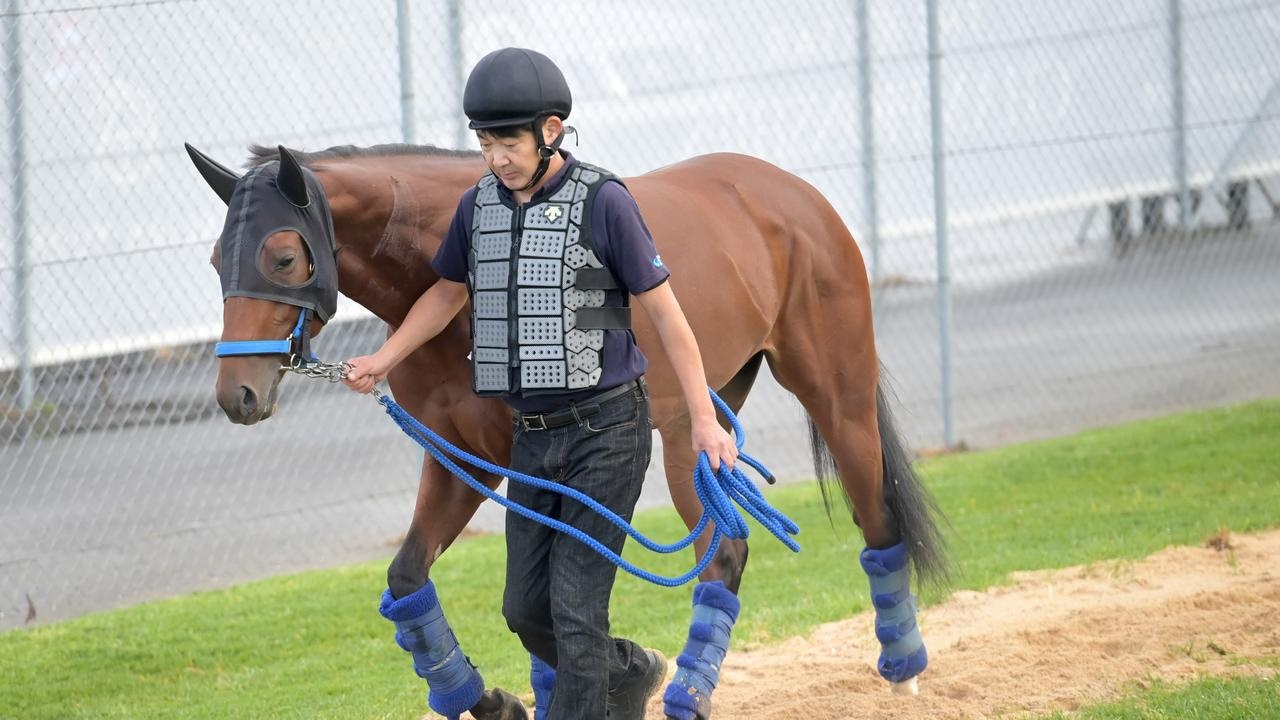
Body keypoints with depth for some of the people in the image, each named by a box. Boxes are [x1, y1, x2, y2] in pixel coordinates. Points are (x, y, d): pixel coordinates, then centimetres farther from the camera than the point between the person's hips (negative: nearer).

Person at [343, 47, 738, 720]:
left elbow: (663, 311, -9)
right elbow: (448, 292, 21)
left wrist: (704, 420, -10)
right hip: (533, 436, 6)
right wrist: (385, 358, 10)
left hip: (606, 430, -6)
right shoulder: (479, 205, 4)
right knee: (526, 611, 10)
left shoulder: (602, 201, -12)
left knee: (575, 606, -8)